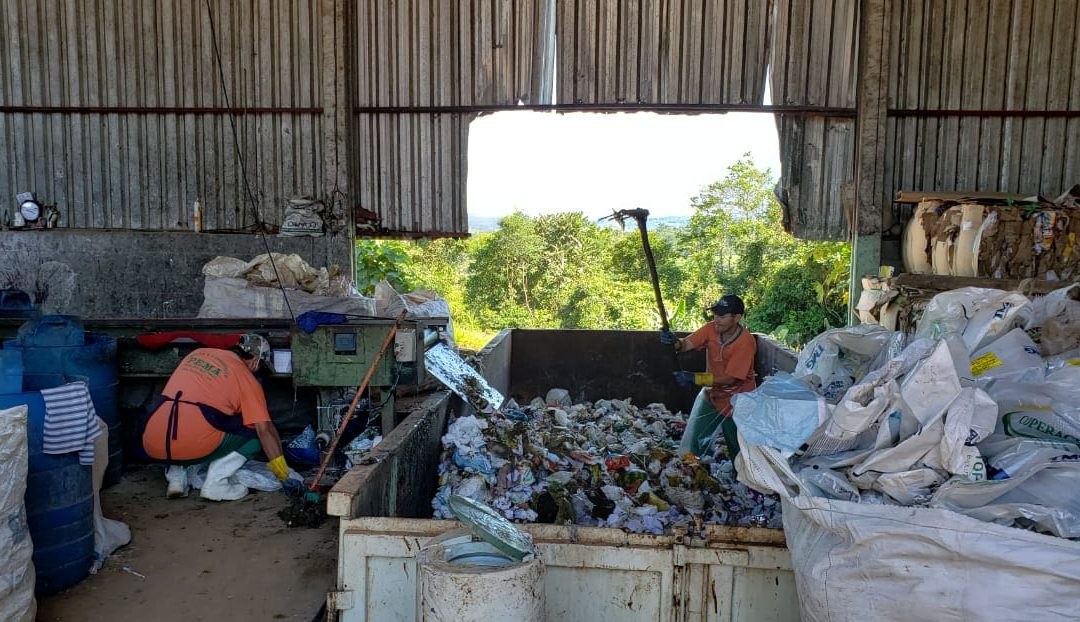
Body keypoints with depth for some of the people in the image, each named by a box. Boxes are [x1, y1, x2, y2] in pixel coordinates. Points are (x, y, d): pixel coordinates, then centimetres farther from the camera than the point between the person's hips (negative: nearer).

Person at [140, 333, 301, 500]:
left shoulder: (197, 353, 19)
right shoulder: (246, 378, 2)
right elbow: (265, 429, -3)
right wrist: (284, 474, 4)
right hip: (193, 447, -6)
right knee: (254, 430, 10)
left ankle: (175, 475, 17)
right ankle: (216, 482, -2)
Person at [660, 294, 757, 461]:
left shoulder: (746, 341, -24)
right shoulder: (711, 329, -8)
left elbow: (729, 378, -27)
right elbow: (686, 344, -17)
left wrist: (695, 379, -33)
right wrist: (675, 342, -40)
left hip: (735, 401, -4)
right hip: (711, 395, 5)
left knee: (737, 450, 11)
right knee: (692, 445, 5)